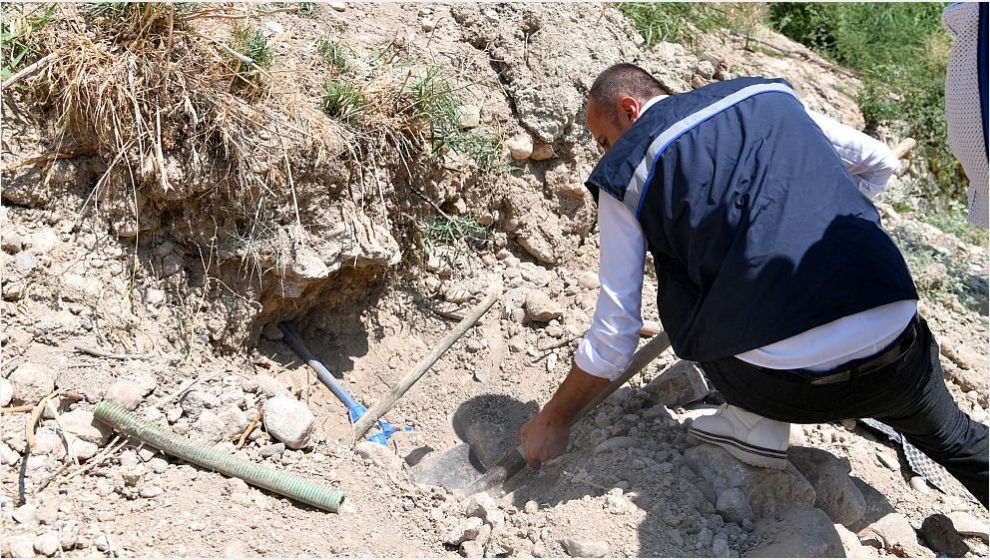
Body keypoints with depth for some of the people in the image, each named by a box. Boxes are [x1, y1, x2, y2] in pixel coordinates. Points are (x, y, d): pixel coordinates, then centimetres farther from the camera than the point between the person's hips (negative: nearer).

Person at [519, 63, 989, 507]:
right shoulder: (770, 94, 16)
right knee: (947, 433, 36)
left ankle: (756, 425, 17)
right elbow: (880, 163, 28)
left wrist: (553, 420, 17)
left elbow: (611, 338, 3)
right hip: (895, 353, 5)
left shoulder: (624, 175, 3)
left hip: (779, 382, -4)